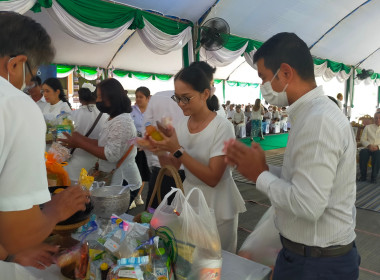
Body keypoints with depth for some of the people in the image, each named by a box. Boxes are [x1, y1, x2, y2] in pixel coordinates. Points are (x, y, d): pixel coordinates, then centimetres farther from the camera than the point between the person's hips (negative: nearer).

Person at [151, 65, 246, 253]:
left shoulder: (222, 127, -19)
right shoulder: (182, 124, -1)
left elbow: (212, 178, -23)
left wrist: (177, 150, -27)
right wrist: (159, 150, -16)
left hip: (217, 209, -5)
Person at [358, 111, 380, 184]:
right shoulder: (368, 127, 16)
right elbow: (362, 139, 9)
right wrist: (369, 145, -12)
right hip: (368, 148, 1)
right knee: (362, 152, -33)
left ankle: (374, 176, -29)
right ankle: (363, 175, -26)